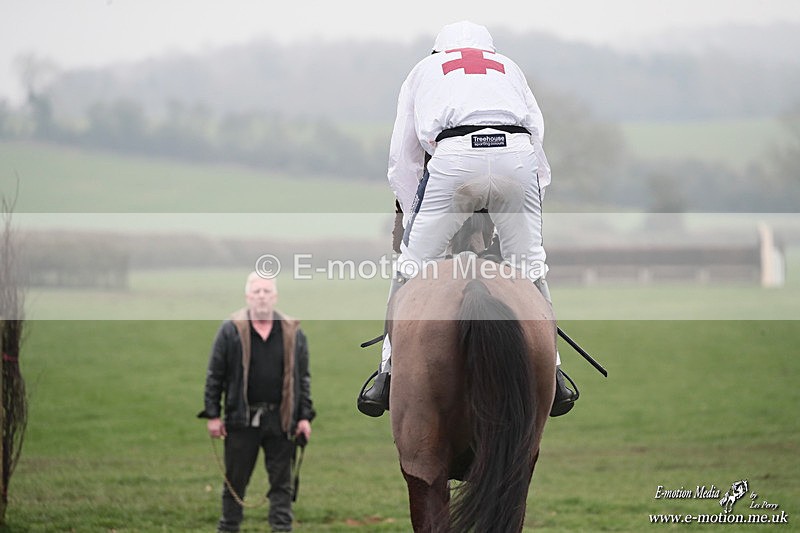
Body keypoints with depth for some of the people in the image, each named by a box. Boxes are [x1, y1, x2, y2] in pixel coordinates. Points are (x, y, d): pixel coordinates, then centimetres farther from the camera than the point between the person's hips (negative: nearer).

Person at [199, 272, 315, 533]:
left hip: (280, 420, 1)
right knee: (235, 481, 7)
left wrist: (305, 416, 5)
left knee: (281, 482, 4)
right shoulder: (230, 330, -1)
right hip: (241, 419, -1)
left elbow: (303, 377, 10)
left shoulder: (293, 333, 5)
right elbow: (214, 375, 1)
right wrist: (212, 415, -3)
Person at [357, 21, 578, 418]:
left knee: (413, 264, 9)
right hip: (517, 154, 2)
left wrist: (412, 219, 38)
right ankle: (551, 375, 16)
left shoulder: (424, 69, 34)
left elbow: (402, 159, 31)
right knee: (530, 266, 14)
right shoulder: (509, 68, 37)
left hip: (454, 157, -2)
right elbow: (538, 135, 31)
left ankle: (390, 374, 9)